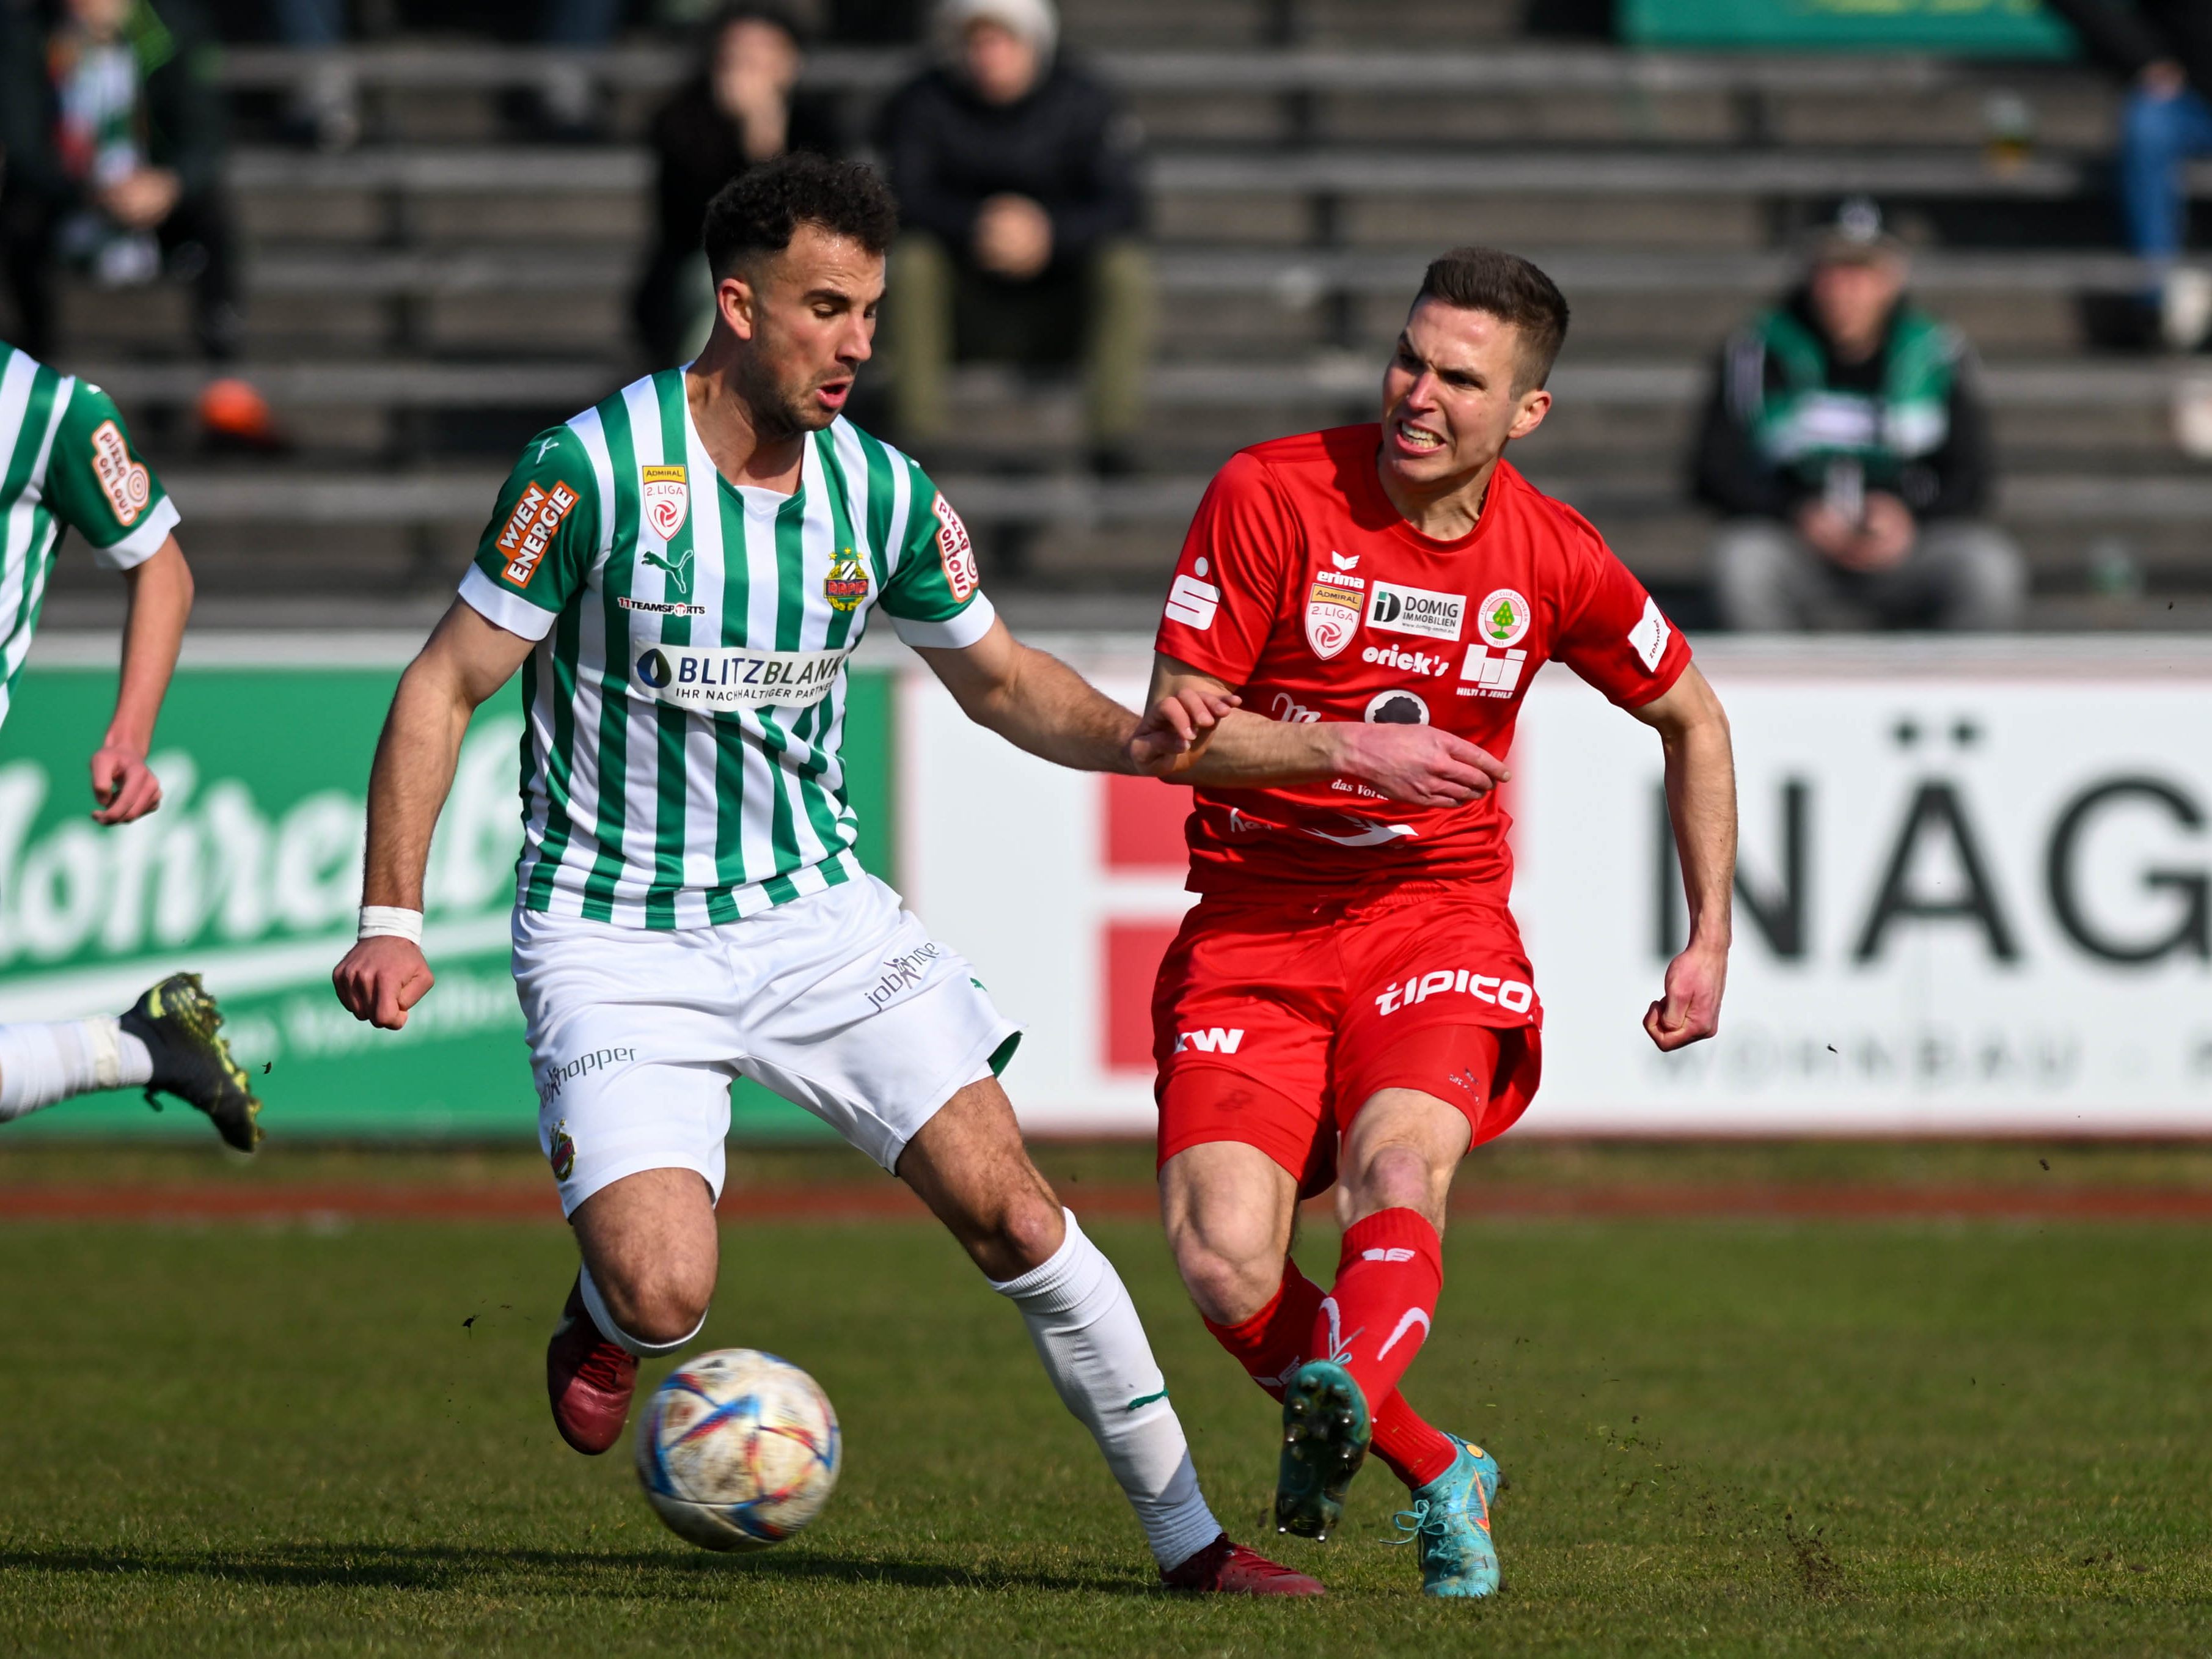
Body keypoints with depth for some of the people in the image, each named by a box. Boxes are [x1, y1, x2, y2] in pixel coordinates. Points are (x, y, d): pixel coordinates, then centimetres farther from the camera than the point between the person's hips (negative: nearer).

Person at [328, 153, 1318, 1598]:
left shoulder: (884, 495, -2)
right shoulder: (597, 470, -16)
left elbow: (1000, 678, 15)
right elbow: (445, 685, -9)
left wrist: (1128, 739, -6)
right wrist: (392, 920, -16)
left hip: (817, 911, 4)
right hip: (615, 937, -4)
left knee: (1009, 1208, -7)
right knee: (666, 1296, -20)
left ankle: (1189, 1536, 5)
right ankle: (605, 1313, 19)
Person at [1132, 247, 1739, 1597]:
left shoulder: (1553, 560, 1)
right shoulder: (1270, 497, -6)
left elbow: (1691, 719, 18)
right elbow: (1177, 728, -6)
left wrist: (1711, 941, 13)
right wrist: (1350, 750, -20)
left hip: (1439, 916, 0)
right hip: (1253, 926, 0)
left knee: (1400, 1161, -32)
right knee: (1225, 1263, -19)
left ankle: (1343, 1394, -55)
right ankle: (1436, 1473, 0)